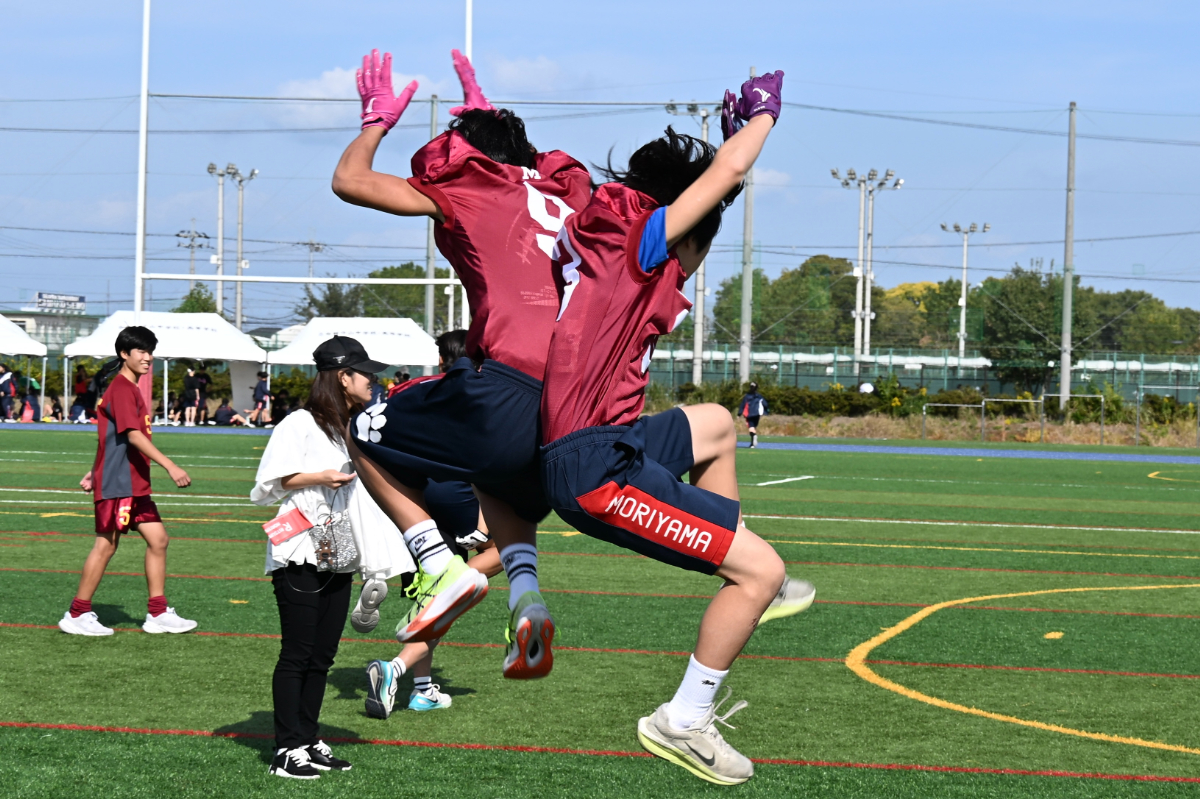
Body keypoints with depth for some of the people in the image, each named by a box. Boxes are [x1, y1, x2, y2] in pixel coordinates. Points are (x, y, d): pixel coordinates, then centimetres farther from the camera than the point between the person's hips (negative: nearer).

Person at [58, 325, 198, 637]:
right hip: (117, 483, -10)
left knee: (158, 539, 6)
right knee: (106, 545, -3)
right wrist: (170, 466, -31)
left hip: (135, 484, 10)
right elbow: (133, 435, -25)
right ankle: (77, 615, 5)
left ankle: (158, 614, 9)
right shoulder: (121, 389, -15)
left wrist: (95, 472, 27)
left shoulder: (130, 389, 17)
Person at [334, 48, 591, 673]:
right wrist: (485, 114, 57)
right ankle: (526, 595, 8)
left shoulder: (467, 188, 7)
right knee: (501, 484, 35)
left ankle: (442, 569, 2)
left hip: (508, 382, -6)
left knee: (370, 440, 18)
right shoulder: (567, 188, 23)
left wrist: (377, 119, 28)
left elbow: (349, 181, 12)